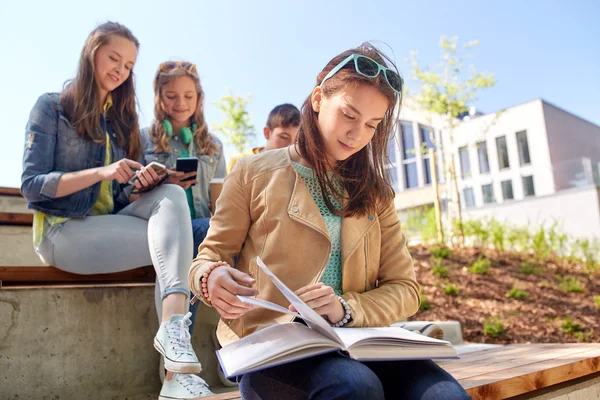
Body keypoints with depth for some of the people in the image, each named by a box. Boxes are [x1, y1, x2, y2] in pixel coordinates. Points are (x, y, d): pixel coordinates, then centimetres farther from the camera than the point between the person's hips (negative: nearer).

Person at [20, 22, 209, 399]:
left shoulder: (122, 120, 18)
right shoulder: (52, 107, 3)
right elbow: (31, 184, -8)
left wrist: (140, 186, -10)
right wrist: (100, 173, -21)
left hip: (111, 224, 5)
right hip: (62, 228, -4)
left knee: (171, 194, -27)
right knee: (173, 240, -26)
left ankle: (173, 324, -42)